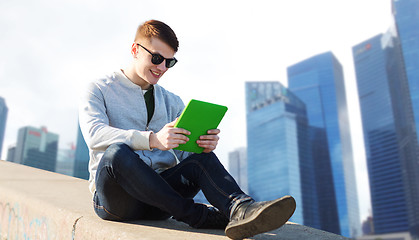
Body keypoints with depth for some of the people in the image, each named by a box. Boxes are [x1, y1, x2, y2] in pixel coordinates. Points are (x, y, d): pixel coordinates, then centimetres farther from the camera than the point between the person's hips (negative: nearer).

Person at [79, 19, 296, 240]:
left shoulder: (172, 102, 18)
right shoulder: (99, 90, 5)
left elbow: (186, 151, 6)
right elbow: (94, 135, -17)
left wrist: (205, 145, -20)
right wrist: (153, 140, -33)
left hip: (157, 194, 3)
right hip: (115, 195, -3)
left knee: (201, 158, -24)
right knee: (116, 152, -35)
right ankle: (195, 215, -30)